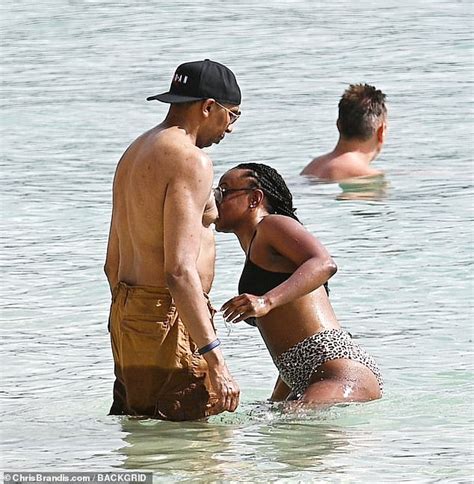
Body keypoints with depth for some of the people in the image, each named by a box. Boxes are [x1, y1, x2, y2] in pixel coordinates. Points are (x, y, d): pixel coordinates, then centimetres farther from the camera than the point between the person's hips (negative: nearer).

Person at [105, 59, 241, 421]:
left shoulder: (135, 152, 18)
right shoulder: (190, 160, -14)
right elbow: (180, 271, -23)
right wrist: (216, 363, -25)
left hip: (125, 312, 10)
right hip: (168, 319, -10)